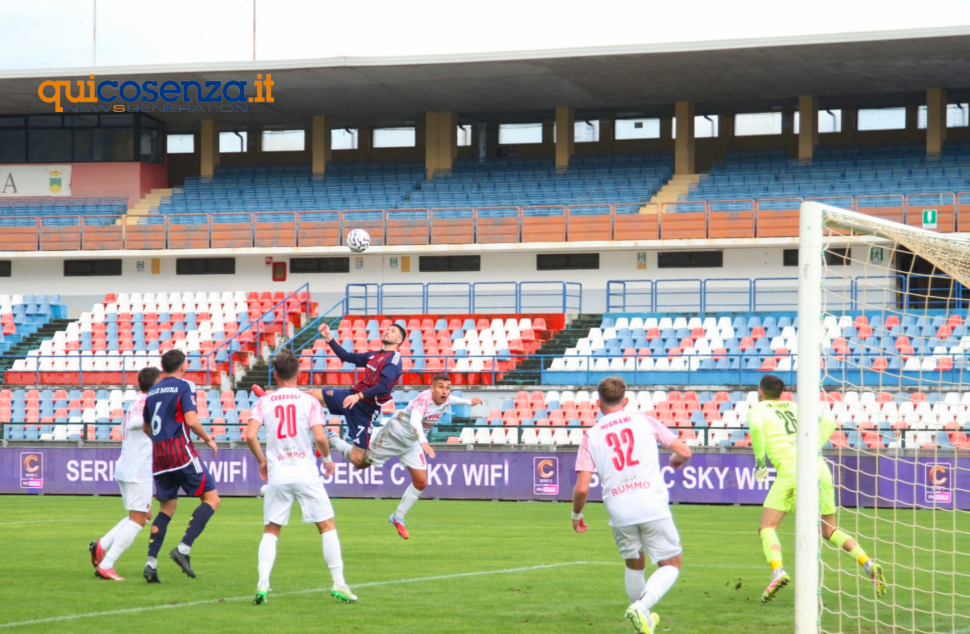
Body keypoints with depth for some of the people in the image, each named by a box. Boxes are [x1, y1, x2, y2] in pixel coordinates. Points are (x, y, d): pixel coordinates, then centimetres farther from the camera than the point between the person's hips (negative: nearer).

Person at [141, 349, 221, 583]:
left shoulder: (153, 391, 17)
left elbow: (147, 427, 25)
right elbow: (192, 421, -15)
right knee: (211, 498, -2)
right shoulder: (184, 386, -3)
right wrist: (208, 440, 0)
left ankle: (151, 562, 1)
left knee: (167, 508, 13)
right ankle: (183, 548, -16)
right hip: (181, 450, -7)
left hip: (158, 455, 7)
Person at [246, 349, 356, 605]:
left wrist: (262, 461, 9)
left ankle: (262, 583, -5)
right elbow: (319, 437, -11)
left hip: (277, 476, 2)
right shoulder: (309, 401, -1)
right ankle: (338, 583, 1)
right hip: (306, 475, -2)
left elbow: (250, 435, -6)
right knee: (327, 526, 7)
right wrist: (327, 458, 8)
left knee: (270, 531, 11)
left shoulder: (264, 402, 5)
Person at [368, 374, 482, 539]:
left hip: (412, 444, 7)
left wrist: (468, 402, 24)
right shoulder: (423, 399, -37)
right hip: (393, 437, -7)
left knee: (421, 482, 0)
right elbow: (414, 422, -55)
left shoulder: (445, 400, -11)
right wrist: (424, 443, -69)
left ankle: (398, 518, 16)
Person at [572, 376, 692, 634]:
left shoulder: (591, 436, 7)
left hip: (619, 512, 2)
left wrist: (576, 515, 19)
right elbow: (684, 452, 5)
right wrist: (676, 461, 29)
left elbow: (582, 488, 1)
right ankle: (641, 606, -13)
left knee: (634, 565, 24)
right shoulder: (645, 422, 6)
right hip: (653, 507, -2)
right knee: (671, 564, 9)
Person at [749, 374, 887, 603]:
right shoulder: (795, 408, 26)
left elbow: (756, 426, -11)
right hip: (819, 467, 5)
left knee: (767, 528, -1)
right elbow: (829, 422, 15)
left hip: (791, 470, -5)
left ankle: (778, 572, -27)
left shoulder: (757, 409, 12)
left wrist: (759, 461, -3)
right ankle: (868, 564, -5)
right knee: (830, 531, 15)